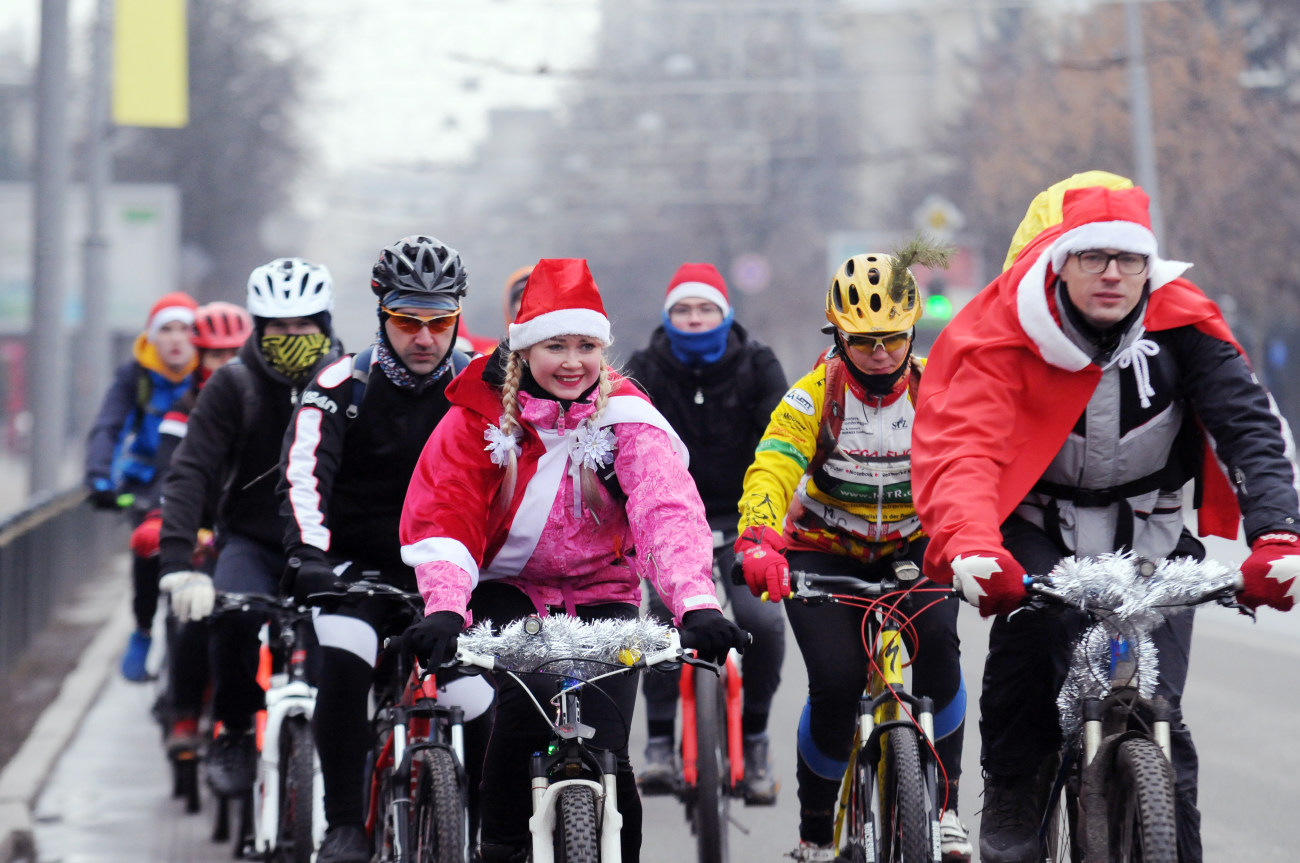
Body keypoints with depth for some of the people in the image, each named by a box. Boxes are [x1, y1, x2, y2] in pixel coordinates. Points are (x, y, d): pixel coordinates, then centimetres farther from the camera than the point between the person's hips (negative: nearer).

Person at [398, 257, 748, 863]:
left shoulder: (626, 417, -9)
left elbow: (670, 511, -23)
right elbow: (439, 513, -17)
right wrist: (444, 606, -36)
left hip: (600, 593, 1)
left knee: (604, 751, -14)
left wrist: (695, 603, -40)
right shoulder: (480, 414, -8)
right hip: (508, 590, 0)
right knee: (525, 703, -28)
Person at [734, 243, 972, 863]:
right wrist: (757, 543, -50)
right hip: (823, 553, -1)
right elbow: (772, 468, -31)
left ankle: (944, 805, -9)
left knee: (937, 643, -27)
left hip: (910, 548, 1)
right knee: (836, 683, -20)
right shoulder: (816, 393, -18)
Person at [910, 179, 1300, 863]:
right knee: (1031, 614, -32)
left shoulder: (1181, 326, -13)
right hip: (1043, 528, -1)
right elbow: (959, 445, -29)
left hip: (1151, 537, 1)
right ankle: (1010, 802, -17)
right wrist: (967, 547, -49)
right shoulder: (1002, 332, -17)